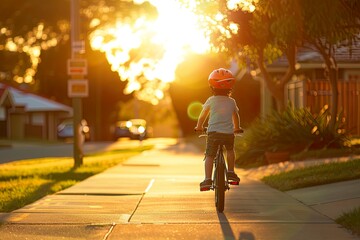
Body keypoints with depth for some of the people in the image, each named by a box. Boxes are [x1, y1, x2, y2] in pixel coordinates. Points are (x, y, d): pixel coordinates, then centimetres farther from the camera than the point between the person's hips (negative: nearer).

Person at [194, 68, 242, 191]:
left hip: (213, 131, -2)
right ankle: (231, 171, 23)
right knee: (230, 150, 29)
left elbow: (202, 116, 12)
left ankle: (207, 179, -15)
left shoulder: (211, 100, 3)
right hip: (229, 132, 2)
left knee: (209, 156, -1)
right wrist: (237, 128, 43)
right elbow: (236, 116, 25)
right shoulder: (232, 102, 10)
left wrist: (199, 127, 31)